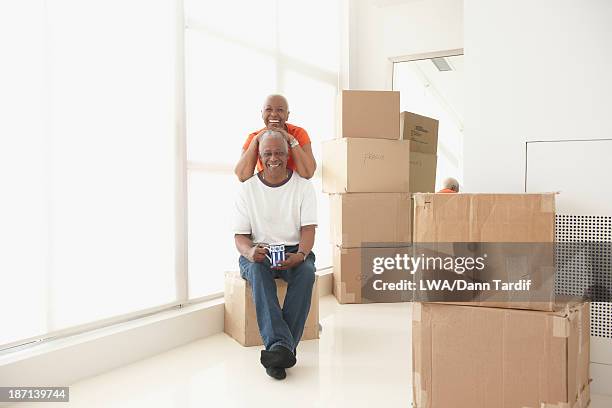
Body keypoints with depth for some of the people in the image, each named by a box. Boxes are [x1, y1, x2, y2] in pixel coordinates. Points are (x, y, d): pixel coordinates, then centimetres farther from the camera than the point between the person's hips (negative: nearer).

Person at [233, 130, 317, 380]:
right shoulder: (248, 188, 4)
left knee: (306, 271, -34)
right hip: (259, 252, 0)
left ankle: (278, 350, -36)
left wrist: (300, 255, -25)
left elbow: (308, 229, -2)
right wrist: (249, 252, -25)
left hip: (294, 251, 0)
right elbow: (240, 235, 1)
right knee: (256, 270, -36)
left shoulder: (303, 185, 5)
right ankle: (281, 346, -47)